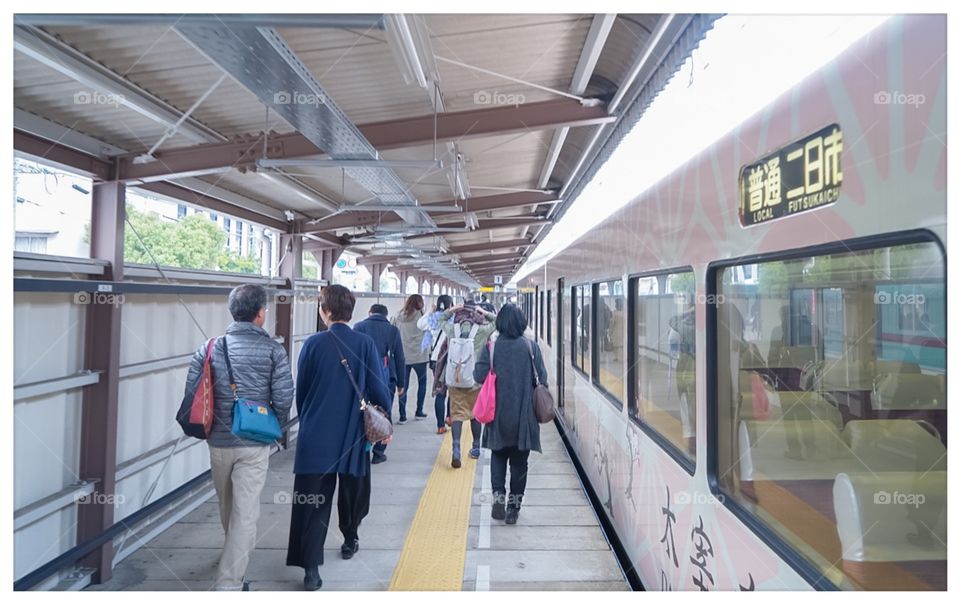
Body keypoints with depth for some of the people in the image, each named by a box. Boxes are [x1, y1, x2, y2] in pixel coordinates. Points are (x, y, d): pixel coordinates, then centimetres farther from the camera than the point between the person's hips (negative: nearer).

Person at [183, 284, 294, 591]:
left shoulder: (211, 347, -2)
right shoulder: (273, 350, -10)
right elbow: (284, 398, -12)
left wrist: (207, 425, 15)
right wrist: (274, 427, 7)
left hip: (218, 441, 4)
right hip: (254, 443, -4)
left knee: (228, 507, 25)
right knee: (245, 512, 4)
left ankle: (237, 550, 49)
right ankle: (228, 583, 6)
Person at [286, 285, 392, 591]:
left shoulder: (313, 344, -7)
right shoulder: (365, 344, -10)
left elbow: (300, 391, 2)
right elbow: (378, 390, -10)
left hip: (315, 438, 0)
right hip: (353, 437, 1)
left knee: (313, 502, 7)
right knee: (352, 493, 22)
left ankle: (311, 568, 4)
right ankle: (350, 540, 42)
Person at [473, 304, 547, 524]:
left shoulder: (491, 347, -8)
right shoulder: (531, 347, -7)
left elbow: (479, 375, -11)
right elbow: (542, 379, -6)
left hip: (498, 414, 0)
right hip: (524, 415, 0)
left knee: (498, 457, 19)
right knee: (519, 461, 12)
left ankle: (499, 498, 8)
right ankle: (513, 508, 18)